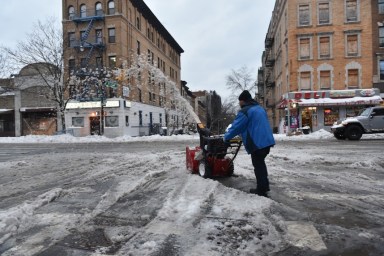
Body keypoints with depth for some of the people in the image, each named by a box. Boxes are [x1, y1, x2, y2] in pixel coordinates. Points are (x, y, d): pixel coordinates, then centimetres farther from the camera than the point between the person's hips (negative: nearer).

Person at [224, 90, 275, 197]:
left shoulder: (245, 111, -13)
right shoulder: (259, 108, 17)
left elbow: (236, 126, -10)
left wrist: (226, 137, 4)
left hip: (257, 142, -9)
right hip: (267, 140, 9)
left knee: (258, 165, 2)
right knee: (261, 163, 22)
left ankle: (261, 190, 11)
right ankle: (265, 185, 31)